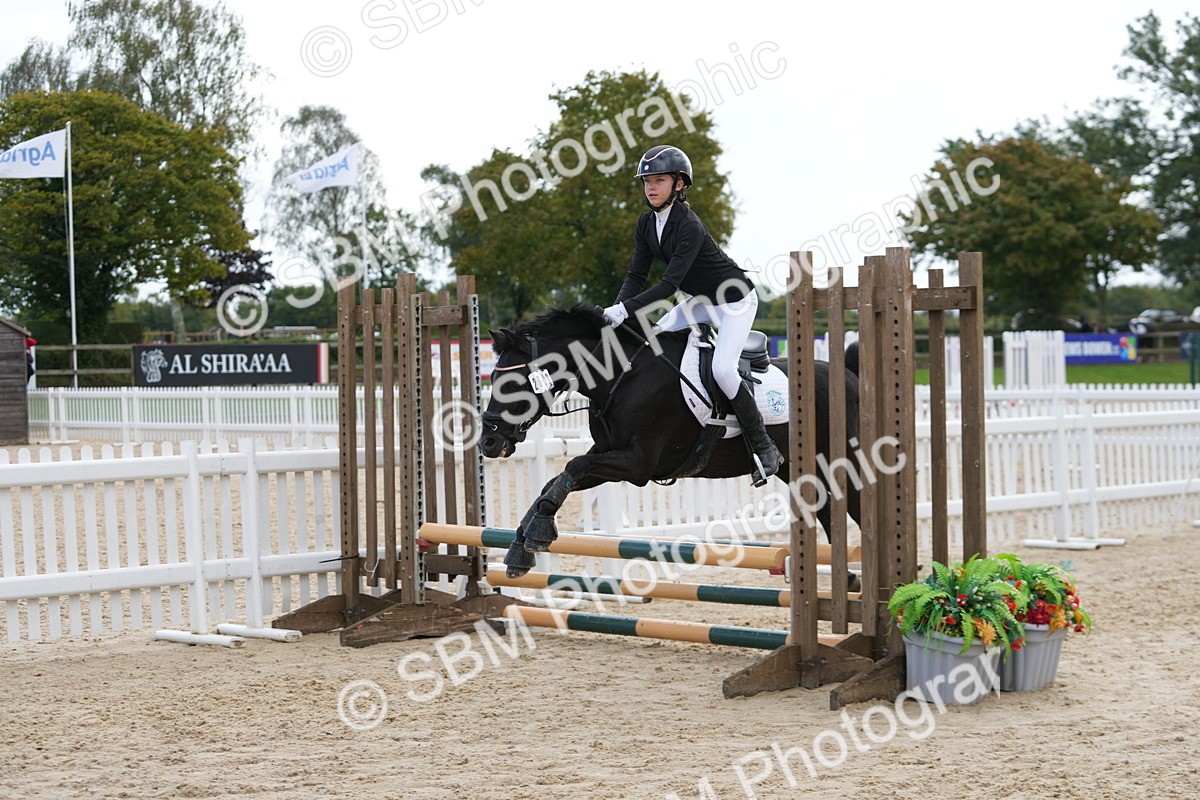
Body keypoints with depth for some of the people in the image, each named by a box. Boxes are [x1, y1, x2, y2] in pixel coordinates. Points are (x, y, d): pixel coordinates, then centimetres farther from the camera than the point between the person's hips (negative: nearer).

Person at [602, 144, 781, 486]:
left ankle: (765, 448, -10)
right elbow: (636, 275, -5)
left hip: (736, 299, -9)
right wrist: (616, 311, -21)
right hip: (702, 301, 9)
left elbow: (670, 283, -34)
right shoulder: (647, 222, -4)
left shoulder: (689, 226, -29)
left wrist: (626, 308, -38)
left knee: (722, 369, -22)